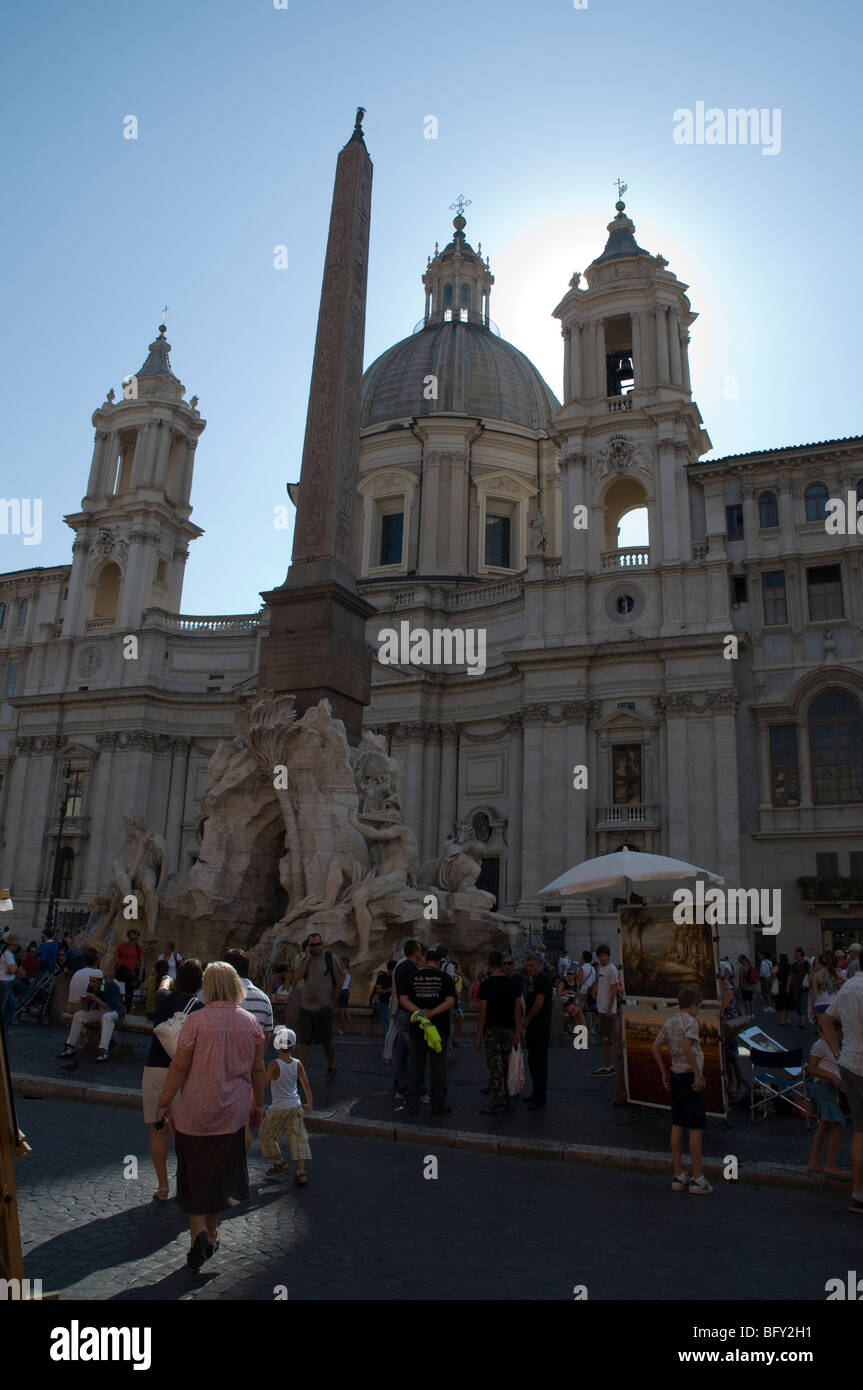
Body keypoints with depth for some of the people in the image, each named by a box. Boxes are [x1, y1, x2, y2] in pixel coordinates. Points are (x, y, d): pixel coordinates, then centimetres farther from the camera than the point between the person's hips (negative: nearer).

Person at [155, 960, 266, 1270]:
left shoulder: (197, 1020, -13)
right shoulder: (251, 1022, -2)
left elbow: (180, 1066, -10)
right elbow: (257, 1070, 5)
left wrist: (164, 1102, 2)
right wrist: (257, 1105, 17)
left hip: (196, 1110, -3)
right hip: (233, 1112, 3)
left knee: (194, 1173, 11)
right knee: (219, 1172, 18)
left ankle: (198, 1232, -3)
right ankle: (211, 1236, 28)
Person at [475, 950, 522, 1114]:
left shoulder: (486, 985, -11)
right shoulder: (512, 984, 2)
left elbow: (482, 1012, -11)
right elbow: (517, 1010, 4)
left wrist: (478, 1035, -6)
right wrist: (517, 1032, 11)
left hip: (491, 1029, -5)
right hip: (508, 1028, 5)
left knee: (495, 1066, -1)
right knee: (504, 1065, 17)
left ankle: (497, 1104, -1)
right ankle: (503, 1098, 24)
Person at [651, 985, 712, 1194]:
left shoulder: (669, 1023, 10)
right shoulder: (690, 1022, -13)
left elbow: (655, 1047, 12)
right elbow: (687, 1047, -27)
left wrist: (664, 1074, 16)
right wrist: (698, 1075, -20)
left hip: (675, 1076, 8)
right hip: (690, 1077, -8)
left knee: (677, 1126, 10)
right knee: (696, 1128, 0)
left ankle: (679, 1176, 15)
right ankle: (698, 1179, 5)